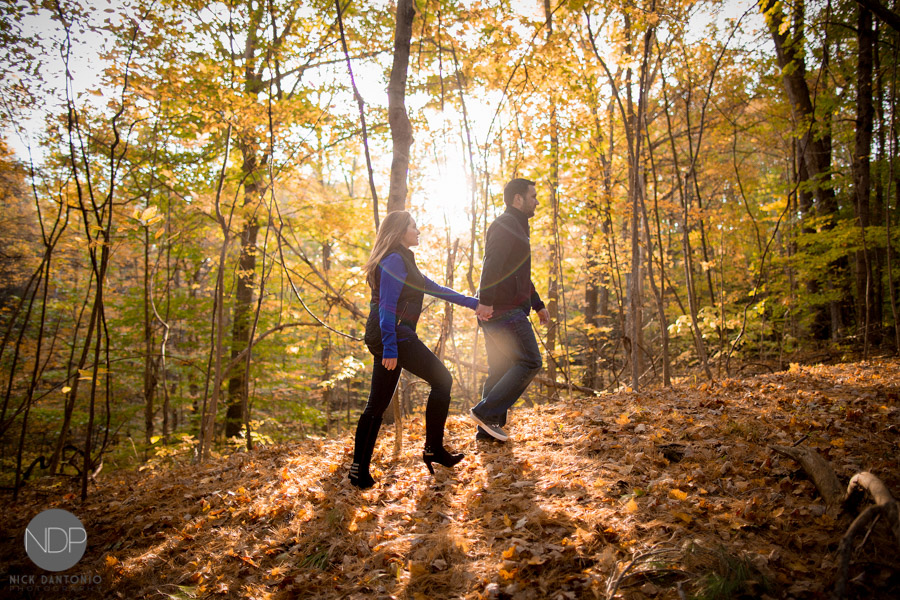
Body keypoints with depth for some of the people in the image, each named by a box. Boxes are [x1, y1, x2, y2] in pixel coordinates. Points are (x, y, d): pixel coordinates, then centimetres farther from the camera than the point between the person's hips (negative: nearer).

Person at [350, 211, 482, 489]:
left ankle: (359, 468, 10)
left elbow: (435, 288, 25)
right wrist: (390, 348, -23)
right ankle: (433, 449, 4)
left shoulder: (403, 261, 23)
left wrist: (472, 303, 23)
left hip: (388, 339, 10)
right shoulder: (395, 260, -9)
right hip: (395, 335, -10)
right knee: (442, 380, 0)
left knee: (377, 405, 9)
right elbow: (387, 306, -17)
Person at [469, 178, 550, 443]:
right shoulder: (506, 225, -8)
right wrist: (485, 300, -33)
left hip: (497, 312, 10)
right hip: (505, 310, -10)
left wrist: (538, 305, 31)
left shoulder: (515, 227, 26)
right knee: (529, 363, -8)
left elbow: (521, 275, 32)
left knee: (500, 369, 10)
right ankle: (486, 412, -10)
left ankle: (487, 428, 12)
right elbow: (492, 264, -23)